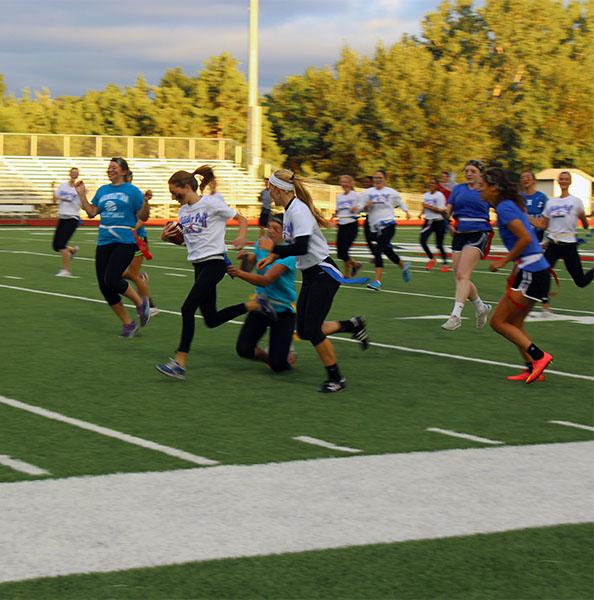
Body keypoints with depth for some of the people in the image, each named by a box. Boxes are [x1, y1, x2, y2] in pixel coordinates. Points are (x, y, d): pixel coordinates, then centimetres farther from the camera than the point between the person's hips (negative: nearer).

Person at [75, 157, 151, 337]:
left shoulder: (132, 191, -2)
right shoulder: (102, 190, 14)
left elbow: (142, 217, -3)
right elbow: (92, 212, 13)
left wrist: (145, 201, -20)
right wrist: (82, 194, 9)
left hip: (125, 242, -6)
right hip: (104, 242, 6)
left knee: (112, 279, -21)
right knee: (104, 286, 1)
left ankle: (141, 303, 5)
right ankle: (128, 323, 13)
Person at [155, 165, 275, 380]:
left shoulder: (211, 203, -9)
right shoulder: (183, 211, 12)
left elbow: (242, 219, -3)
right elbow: (183, 239, 22)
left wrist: (241, 237, -23)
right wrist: (169, 235, 0)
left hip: (214, 263, -8)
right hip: (199, 265, 8)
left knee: (188, 308, -17)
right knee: (211, 319, 8)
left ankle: (180, 363, -15)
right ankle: (256, 305, 25)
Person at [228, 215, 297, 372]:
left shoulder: (288, 254, -21)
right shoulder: (261, 244, -1)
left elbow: (266, 280, -30)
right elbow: (247, 270, -2)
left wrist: (240, 273, -42)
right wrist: (246, 259, -24)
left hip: (283, 309, -5)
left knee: (277, 365, -10)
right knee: (243, 349, -9)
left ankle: (289, 355, 28)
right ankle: (267, 356, 24)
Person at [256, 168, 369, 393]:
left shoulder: (299, 210, -20)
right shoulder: (289, 210, 9)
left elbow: (301, 246, -30)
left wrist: (275, 251, -16)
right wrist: (273, 257, 9)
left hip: (323, 274, -10)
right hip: (310, 275, 10)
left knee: (312, 329, -9)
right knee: (304, 330, 7)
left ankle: (336, 379, 4)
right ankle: (352, 325, 23)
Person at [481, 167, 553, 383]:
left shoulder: (505, 208, -14)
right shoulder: (510, 205, 15)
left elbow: (525, 238, -23)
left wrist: (504, 261, -13)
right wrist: (515, 270, 21)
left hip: (531, 274, -10)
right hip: (535, 270, 10)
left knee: (498, 321, -2)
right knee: (514, 323, 15)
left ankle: (539, 356, -4)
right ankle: (533, 369, 15)